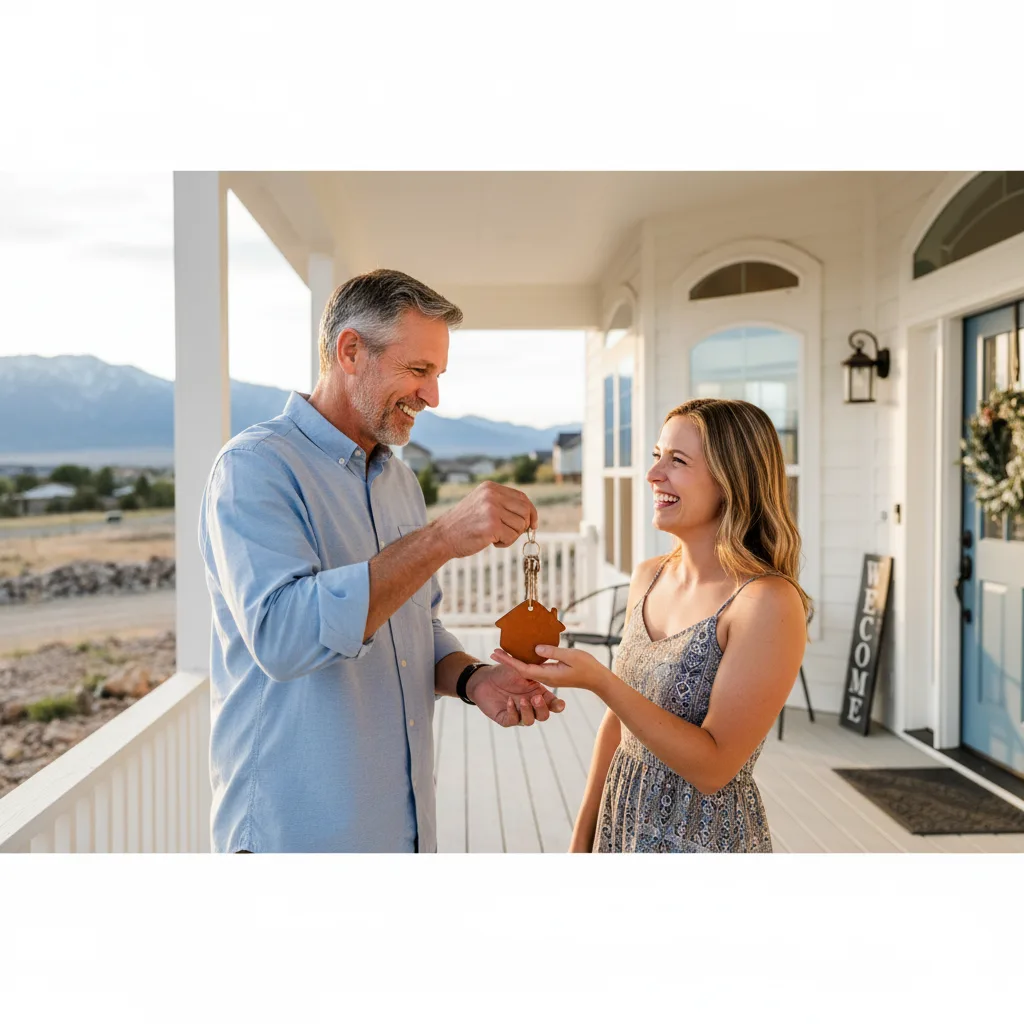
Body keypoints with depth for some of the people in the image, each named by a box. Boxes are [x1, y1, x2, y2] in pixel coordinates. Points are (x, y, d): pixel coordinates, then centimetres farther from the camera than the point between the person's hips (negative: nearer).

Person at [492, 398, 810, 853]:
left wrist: (599, 681, -30)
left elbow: (713, 767, -22)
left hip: (705, 836, -5)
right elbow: (619, 720, 7)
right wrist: (582, 835, 10)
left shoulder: (769, 603, -21)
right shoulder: (647, 578, -1)